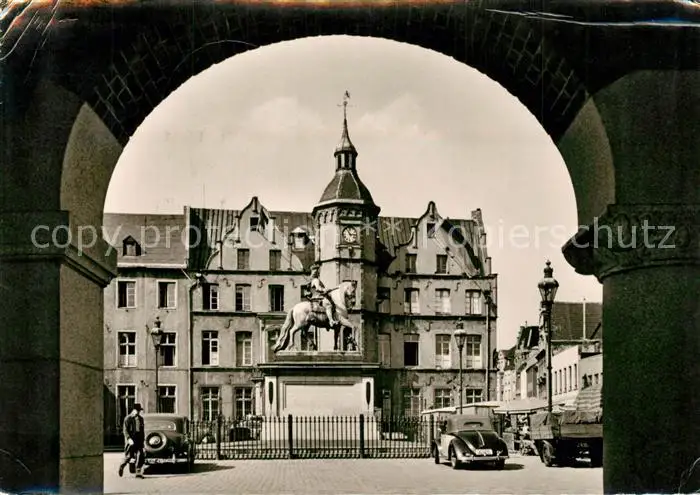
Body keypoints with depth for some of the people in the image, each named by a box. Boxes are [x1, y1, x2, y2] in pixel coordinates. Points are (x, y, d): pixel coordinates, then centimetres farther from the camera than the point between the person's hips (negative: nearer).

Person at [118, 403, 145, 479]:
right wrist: (129, 439, -21)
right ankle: (122, 466, 28)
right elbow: (125, 430, -9)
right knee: (128, 456, -1)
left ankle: (138, 472, -7)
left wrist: (143, 438, 19)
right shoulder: (128, 418, -4)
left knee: (140, 455, -9)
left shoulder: (140, 418, 13)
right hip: (131, 440, -4)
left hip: (139, 440, 4)